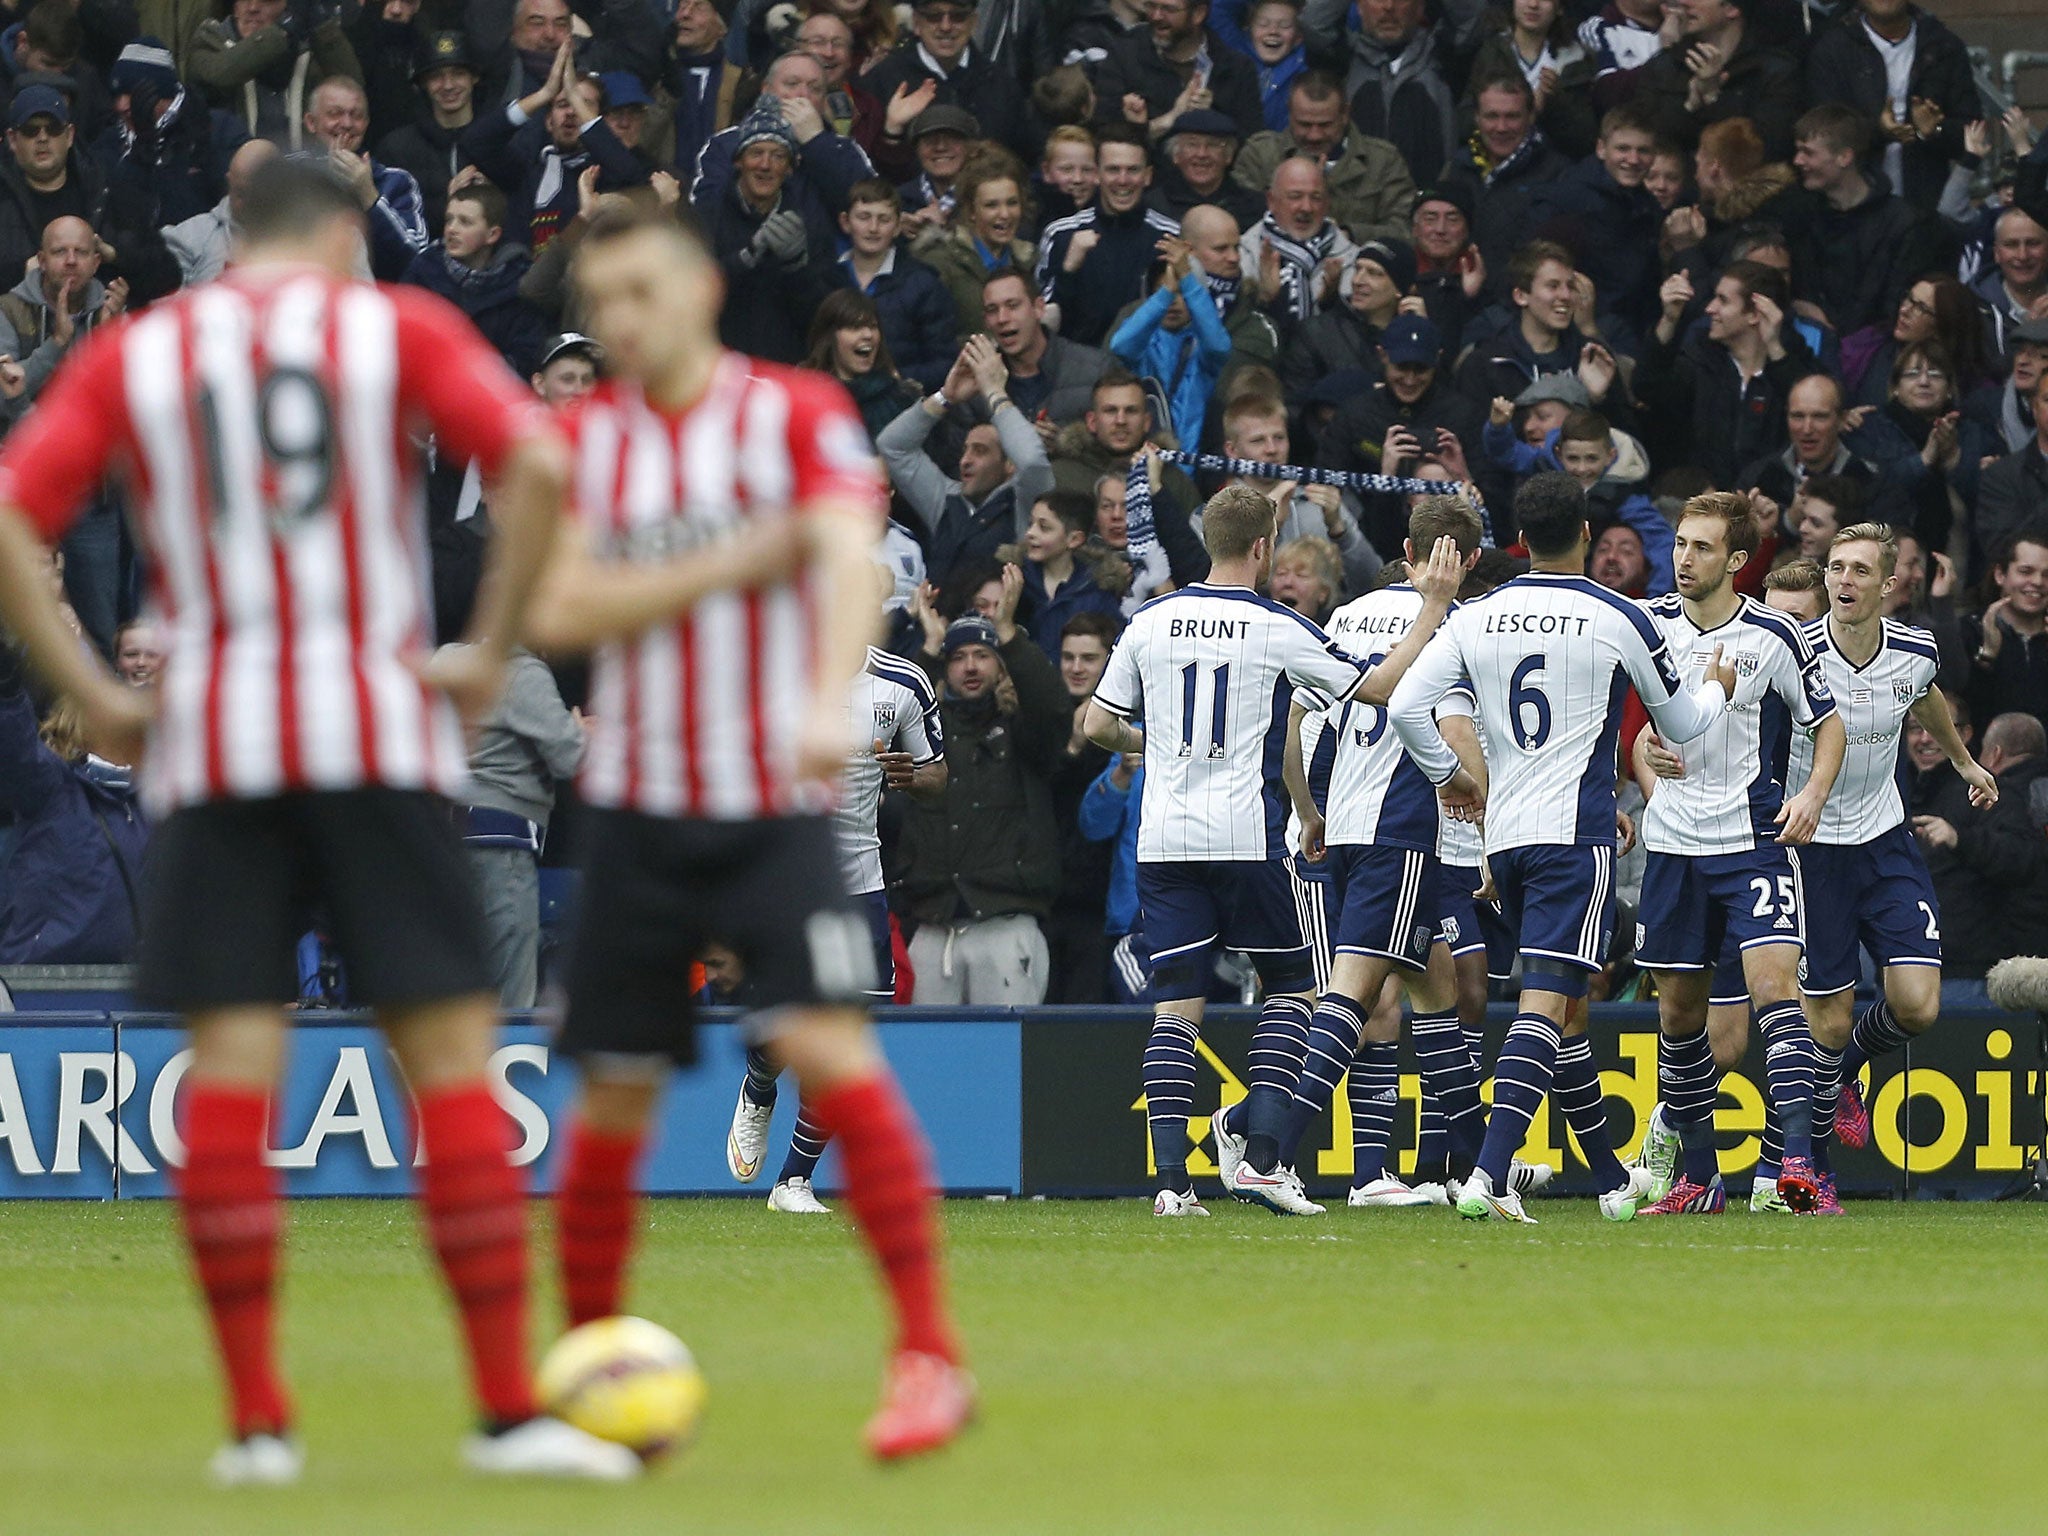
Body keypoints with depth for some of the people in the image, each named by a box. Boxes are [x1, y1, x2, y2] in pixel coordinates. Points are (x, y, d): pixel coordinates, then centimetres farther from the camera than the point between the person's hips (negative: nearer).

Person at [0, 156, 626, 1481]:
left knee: (231, 1064, 3)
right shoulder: (397, 327, 5)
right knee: (452, 1054, 1)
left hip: (215, 742, 2)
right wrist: (492, 652, -3)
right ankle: (508, 1408, -4)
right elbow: (536, 464, -10)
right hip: (379, 727, -2)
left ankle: (256, 1420, 0)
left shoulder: (136, 353, 10)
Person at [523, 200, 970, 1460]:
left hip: (776, 810, -3)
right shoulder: (580, 441, 6)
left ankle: (930, 1355, -16)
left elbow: (849, 558, -17)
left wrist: (828, 702, -35)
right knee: (613, 1100, 6)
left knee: (829, 1048, -19)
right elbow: (563, 611, -7)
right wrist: (736, 564, -14)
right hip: (638, 817, 3)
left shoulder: (799, 413, -1)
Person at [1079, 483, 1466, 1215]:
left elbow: (1098, 725, 11)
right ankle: (1261, 1157, -1)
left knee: (1175, 1004, 3)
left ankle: (1171, 1176, -7)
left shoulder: (1150, 623, 6)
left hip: (1165, 841, 3)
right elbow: (1380, 687, -1)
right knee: (1291, 986, 12)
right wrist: (1434, 605, 7)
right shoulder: (1277, 629, -6)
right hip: (1246, 837, -3)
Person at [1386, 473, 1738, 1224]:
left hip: (1504, 833, 5)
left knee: (1557, 999, 17)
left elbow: (1405, 707, 0)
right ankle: (1488, 1177, -27)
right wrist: (1716, 688, 30)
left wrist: (1449, 775, 18)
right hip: (1575, 834, -5)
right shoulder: (1620, 620, -3)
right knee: (1546, 1003, -12)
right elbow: (1683, 726, 8)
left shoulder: (1476, 618, 5)